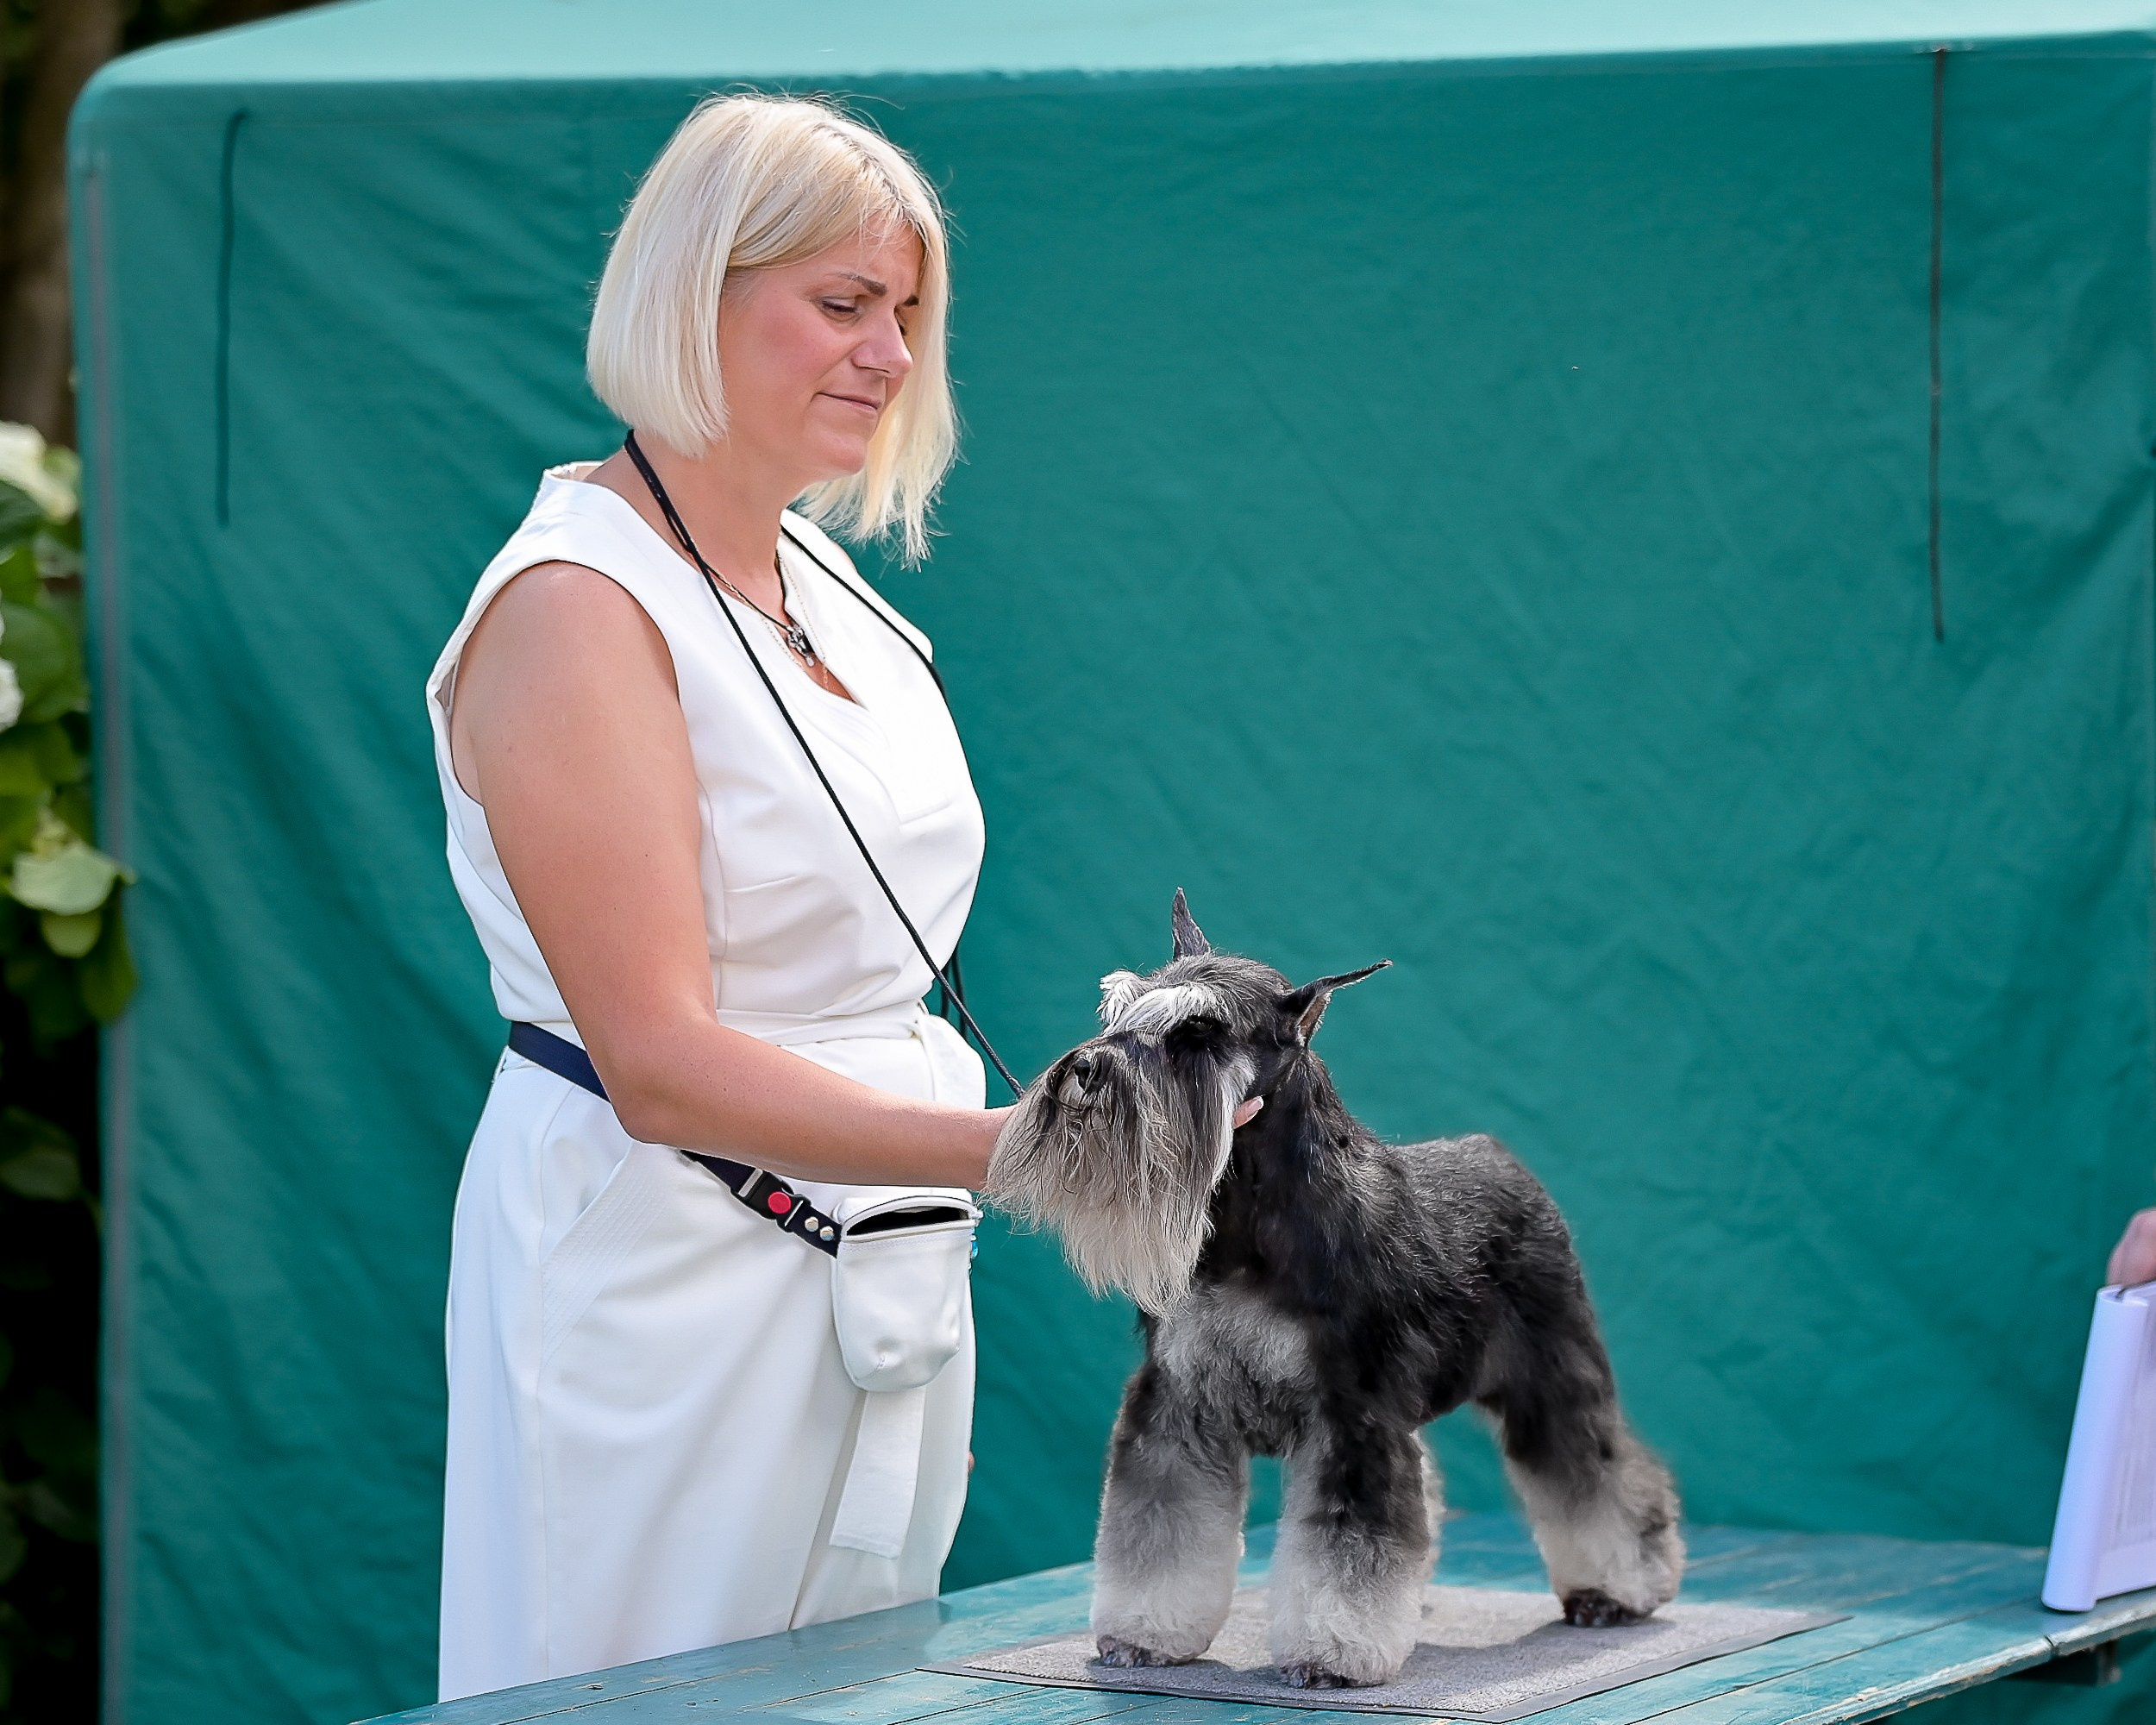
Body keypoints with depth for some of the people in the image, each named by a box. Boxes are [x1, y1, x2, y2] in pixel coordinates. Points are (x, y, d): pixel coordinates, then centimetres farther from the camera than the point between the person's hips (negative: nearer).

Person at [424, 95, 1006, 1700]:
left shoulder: (828, 587, 12)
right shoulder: (578, 606, -15)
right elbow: (662, 1067, -22)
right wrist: (1018, 1149, -29)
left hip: (875, 1261, 8)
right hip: (669, 1260, -8)